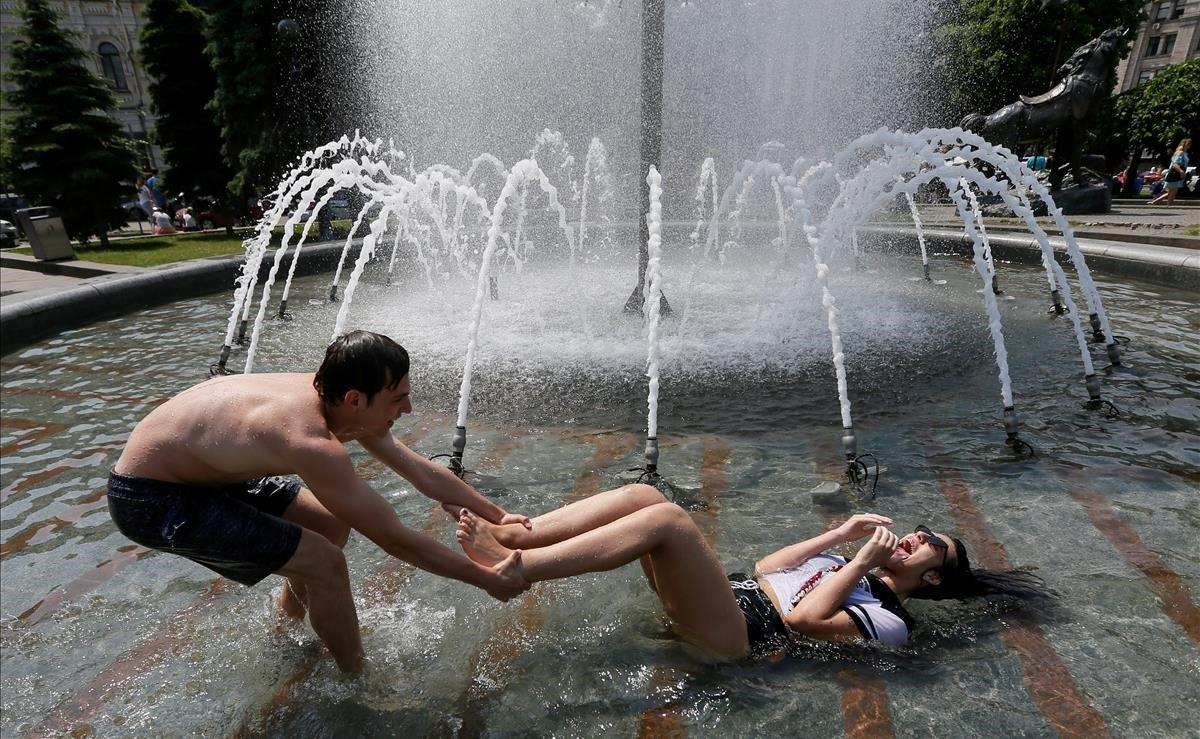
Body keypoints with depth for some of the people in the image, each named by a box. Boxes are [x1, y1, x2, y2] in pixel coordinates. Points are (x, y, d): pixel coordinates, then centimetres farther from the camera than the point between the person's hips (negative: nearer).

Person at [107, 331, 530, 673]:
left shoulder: (335, 401, -9)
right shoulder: (313, 443, -37)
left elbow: (425, 474, 0)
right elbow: (395, 540, -29)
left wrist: (496, 515, 3)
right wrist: (487, 579, -20)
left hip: (206, 470, 9)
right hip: (149, 499, -9)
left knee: (333, 524, 12)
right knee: (324, 561, -15)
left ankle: (292, 620, 38)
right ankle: (357, 679, 9)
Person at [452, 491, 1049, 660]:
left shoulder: (891, 621, 2)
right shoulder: (853, 572, 26)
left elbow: (804, 617, -15)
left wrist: (862, 558, -7)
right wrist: (843, 533, 23)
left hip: (733, 634, -8)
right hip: (733, 593, 8)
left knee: (665, 517, -30)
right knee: (641, 494, -11)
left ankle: (512, 567, -31)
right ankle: (512, 534, -14)